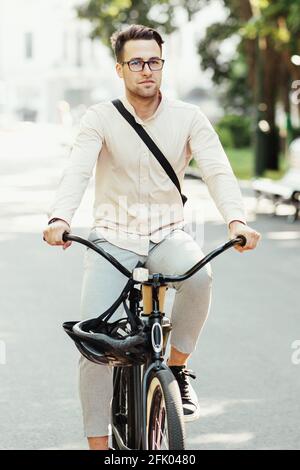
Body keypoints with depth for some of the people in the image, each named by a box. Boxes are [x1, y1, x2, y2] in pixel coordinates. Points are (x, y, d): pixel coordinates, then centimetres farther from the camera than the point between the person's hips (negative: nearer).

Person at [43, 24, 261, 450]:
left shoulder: (188, 119, -1)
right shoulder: (101, 119, -4)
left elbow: (218, 171, -13)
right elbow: (77, 171, -19)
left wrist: (236, 219, -33)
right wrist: (60, 218, -39)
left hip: (167, 236, 1)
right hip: (113, 239, 0)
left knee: (198, 274, -34)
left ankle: (177, 368, -10)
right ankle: (98, 443, 2)